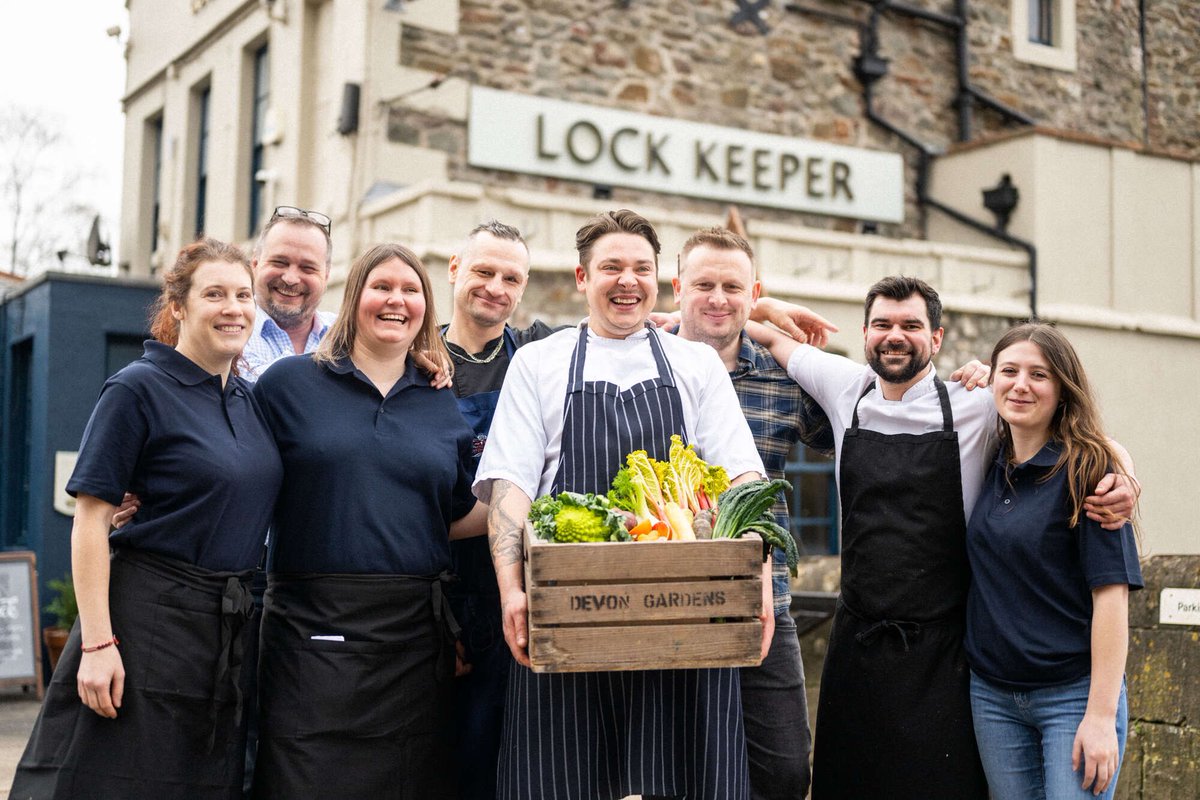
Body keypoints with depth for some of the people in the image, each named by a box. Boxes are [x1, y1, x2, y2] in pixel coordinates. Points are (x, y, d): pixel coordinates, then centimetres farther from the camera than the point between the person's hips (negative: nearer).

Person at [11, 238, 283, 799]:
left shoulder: (250, 397, 10)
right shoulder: (138, 389, -9)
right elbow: (90, 519, -12)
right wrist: (97, 641, -17)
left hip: (228, 625, 7)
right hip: (147, 619, -6)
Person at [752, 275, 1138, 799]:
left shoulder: (977, 408, -5)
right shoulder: (847, 388, 4)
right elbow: (771, 334, 19)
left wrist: (1122, 480, -14)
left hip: (941, 652, -3)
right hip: (857, 642, 3)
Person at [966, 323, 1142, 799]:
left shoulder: (1086, 469, -10)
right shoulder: (990, 469, 7)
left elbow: (1111, 594, -14)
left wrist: (1101, 715, -18)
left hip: (1072, 695, -5)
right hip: (992, 697, 5)